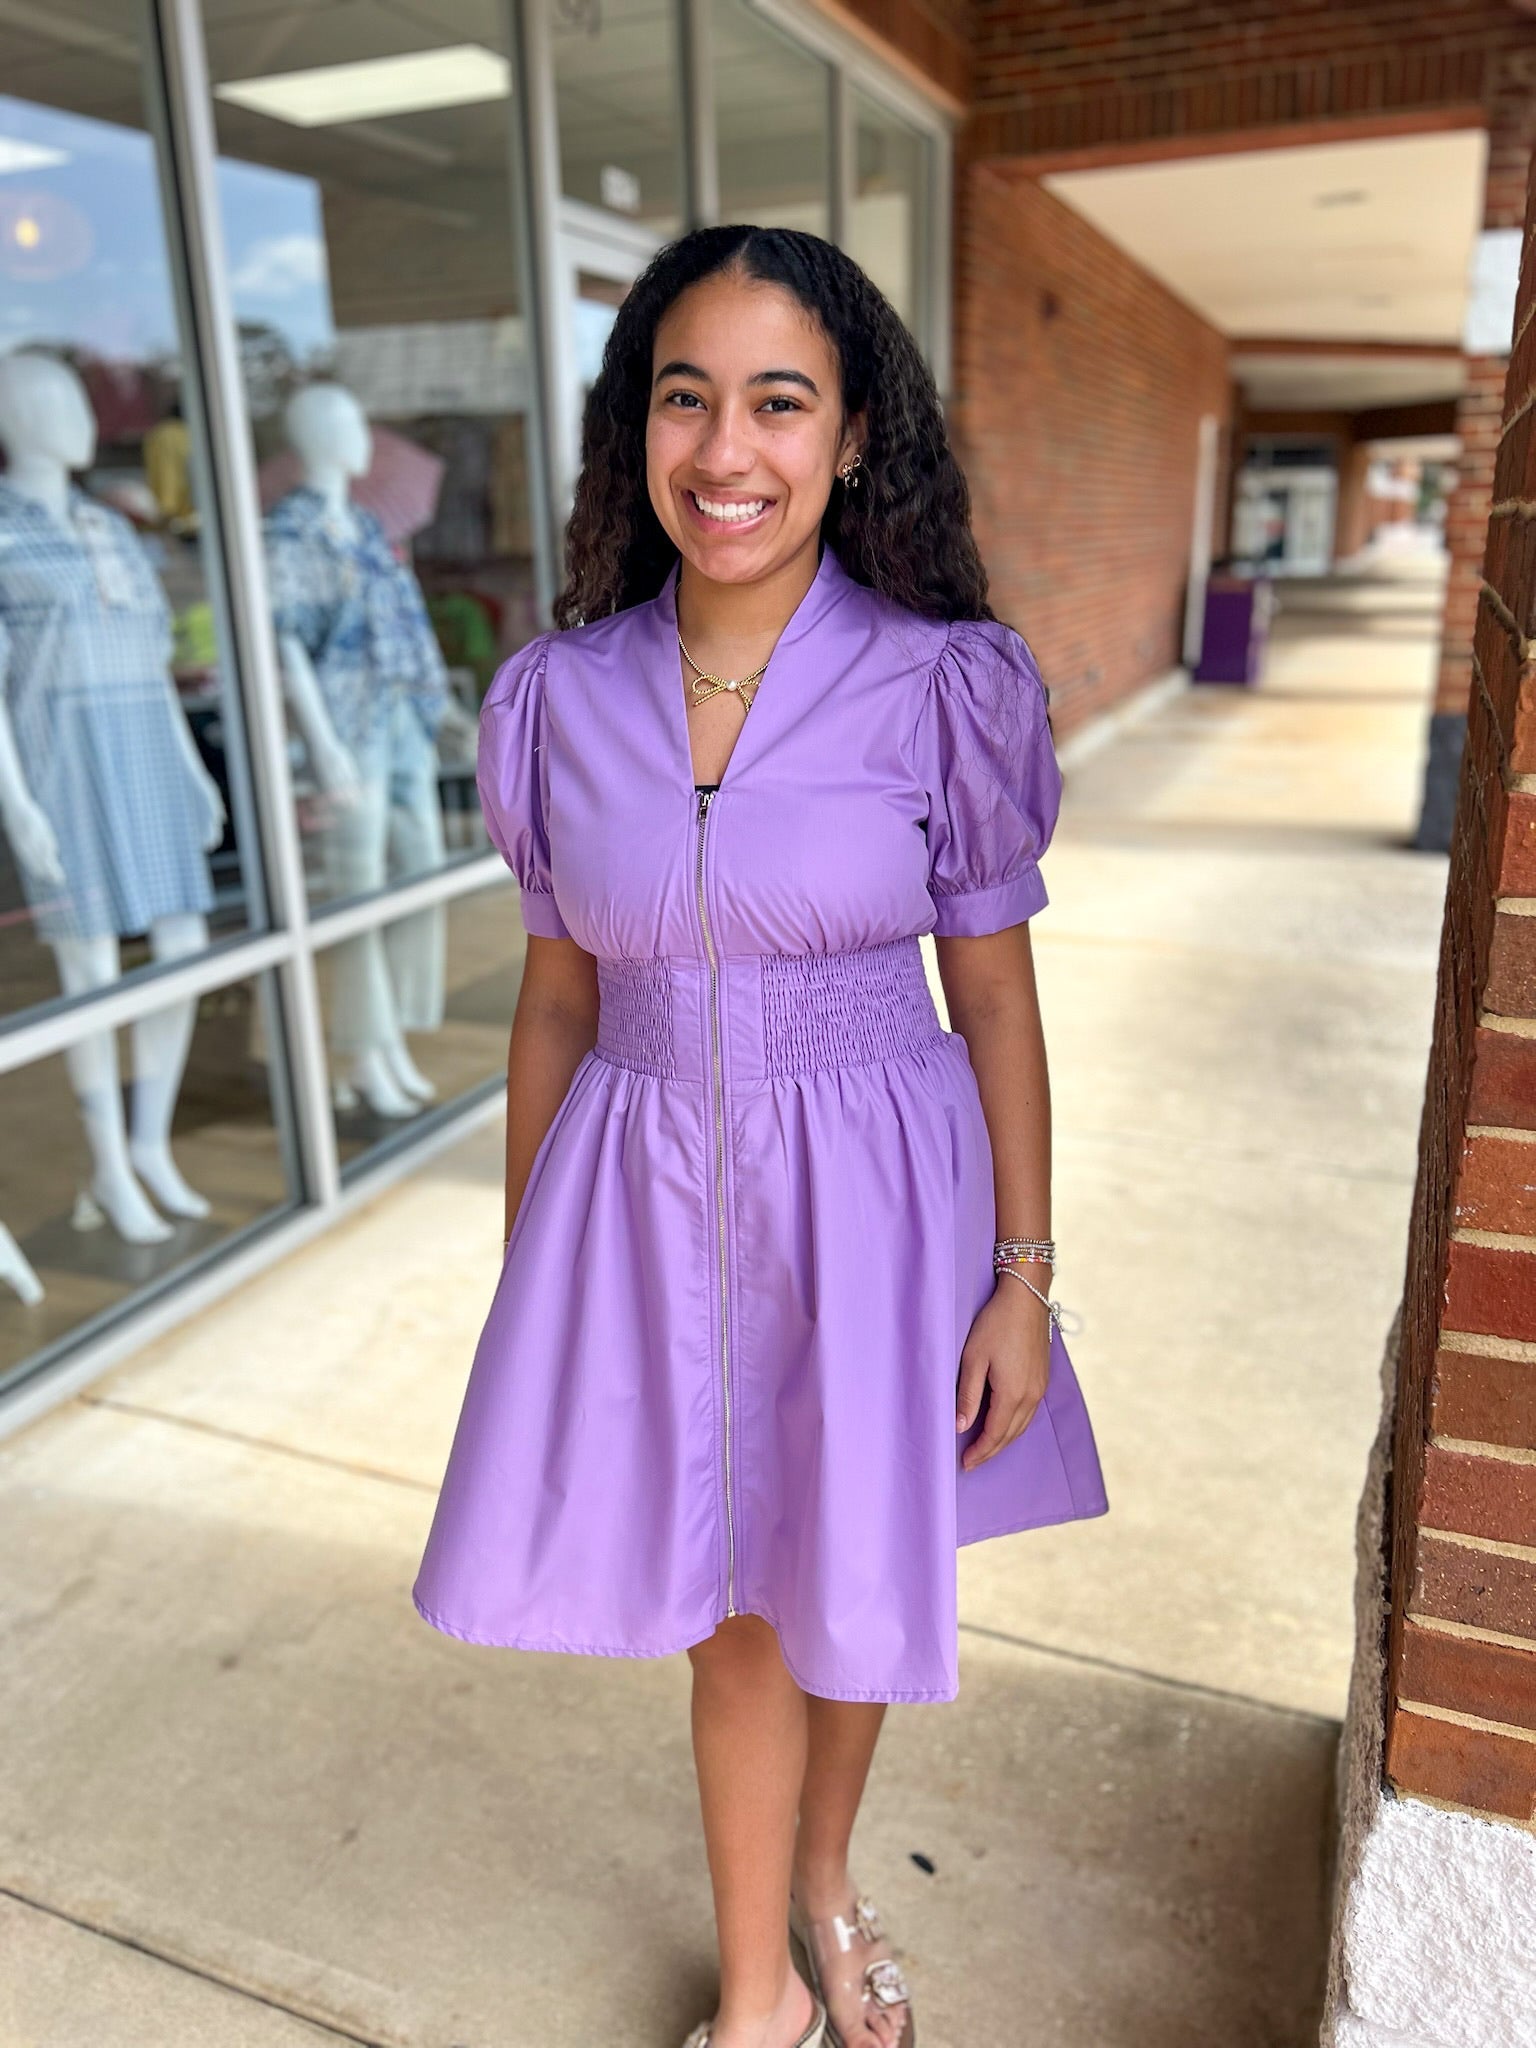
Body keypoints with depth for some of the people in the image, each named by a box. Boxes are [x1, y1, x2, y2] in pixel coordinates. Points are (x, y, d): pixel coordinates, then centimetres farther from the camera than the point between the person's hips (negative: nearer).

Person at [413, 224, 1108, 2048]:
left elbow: (997, 998, -4)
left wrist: (1023, 1281, -4)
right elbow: (557, 998, 3)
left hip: (873, 1193, -1)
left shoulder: (946, 688, -11)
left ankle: (821, 1885, 52)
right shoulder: (560, 696, -4)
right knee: (732, 1607, 15)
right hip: (648, 1202, 1)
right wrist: (525, 1272, 8)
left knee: (850, 1582, 19)